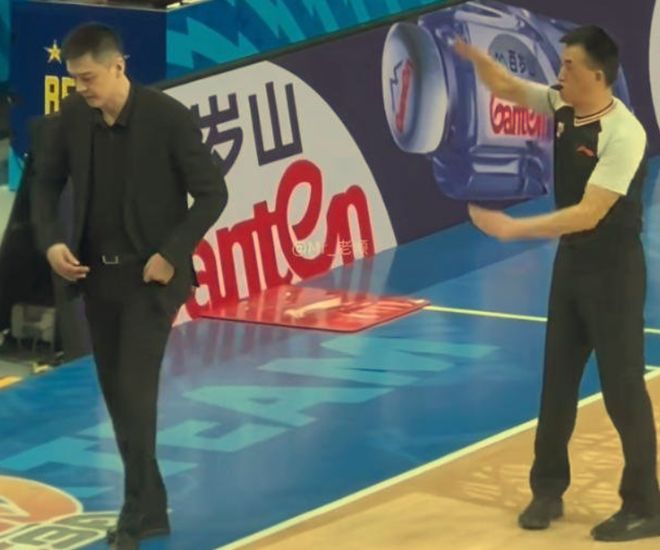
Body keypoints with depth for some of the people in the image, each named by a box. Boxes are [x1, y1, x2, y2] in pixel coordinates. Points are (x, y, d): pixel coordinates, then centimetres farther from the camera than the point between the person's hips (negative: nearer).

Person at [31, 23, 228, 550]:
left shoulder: (169, 117, -17)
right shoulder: (71, 117, -3)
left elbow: (213, 193, -11)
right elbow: (48, 183, 11)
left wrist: (170, 254, -17)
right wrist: (51, 241, -5)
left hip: (150, 275, -5)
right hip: (96, 273, 5)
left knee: (135, 390, -11)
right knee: (117, 394, 9)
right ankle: (152, 508, 21)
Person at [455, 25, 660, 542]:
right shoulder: (562, 105, -2)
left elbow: (589, 213, -29)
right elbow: (507, 86, 12)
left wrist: (513, 228, -31)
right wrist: (471, 53, -9)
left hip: (614, 272, -8)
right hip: (571, 264, 8)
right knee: (558, 380, 14)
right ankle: (548, 490, 26)